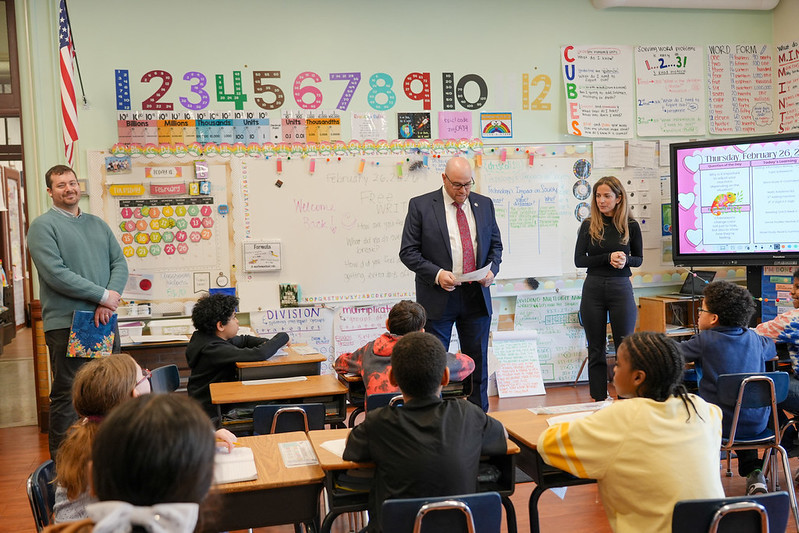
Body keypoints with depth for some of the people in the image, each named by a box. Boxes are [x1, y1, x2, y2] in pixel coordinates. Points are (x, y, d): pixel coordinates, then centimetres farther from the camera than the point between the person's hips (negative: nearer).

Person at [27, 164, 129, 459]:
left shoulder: (98, 224, 15)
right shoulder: (43, 225, -3)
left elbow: (119, 263, 7)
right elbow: (55, 273, -15)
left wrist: (107, 303, -10)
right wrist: (103, 295, -15)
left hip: (103, 321, 6)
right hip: (66, 324, -6)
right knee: (67, 394, 0)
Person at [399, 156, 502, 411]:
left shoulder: (484, 204, 8)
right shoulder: (421, 205, -4)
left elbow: (495, 244, 16)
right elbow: (408, 252, -6)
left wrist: (492, 269, -5)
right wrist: (437, 274, -18)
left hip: (476, 296, 4)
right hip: (438, 297, -3)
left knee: (478, 362, 11)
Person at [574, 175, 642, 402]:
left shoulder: (631, 226, 1)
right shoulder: (588, 225, 2)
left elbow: (638, 259, 10)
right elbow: (579, 260, -2)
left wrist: (625, 260, -12)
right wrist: (608, 258, -15)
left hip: (620, 289, -1)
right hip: (593, 289, 1)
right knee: (596, 350, 6)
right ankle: (599, 402, 14)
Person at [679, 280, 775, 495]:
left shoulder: (704, 341, -12)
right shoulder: (753, 338, 3)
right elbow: (772, 348, 25)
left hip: (721, 424, -4)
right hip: (758, 422, 5)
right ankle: (753, 473, 25)